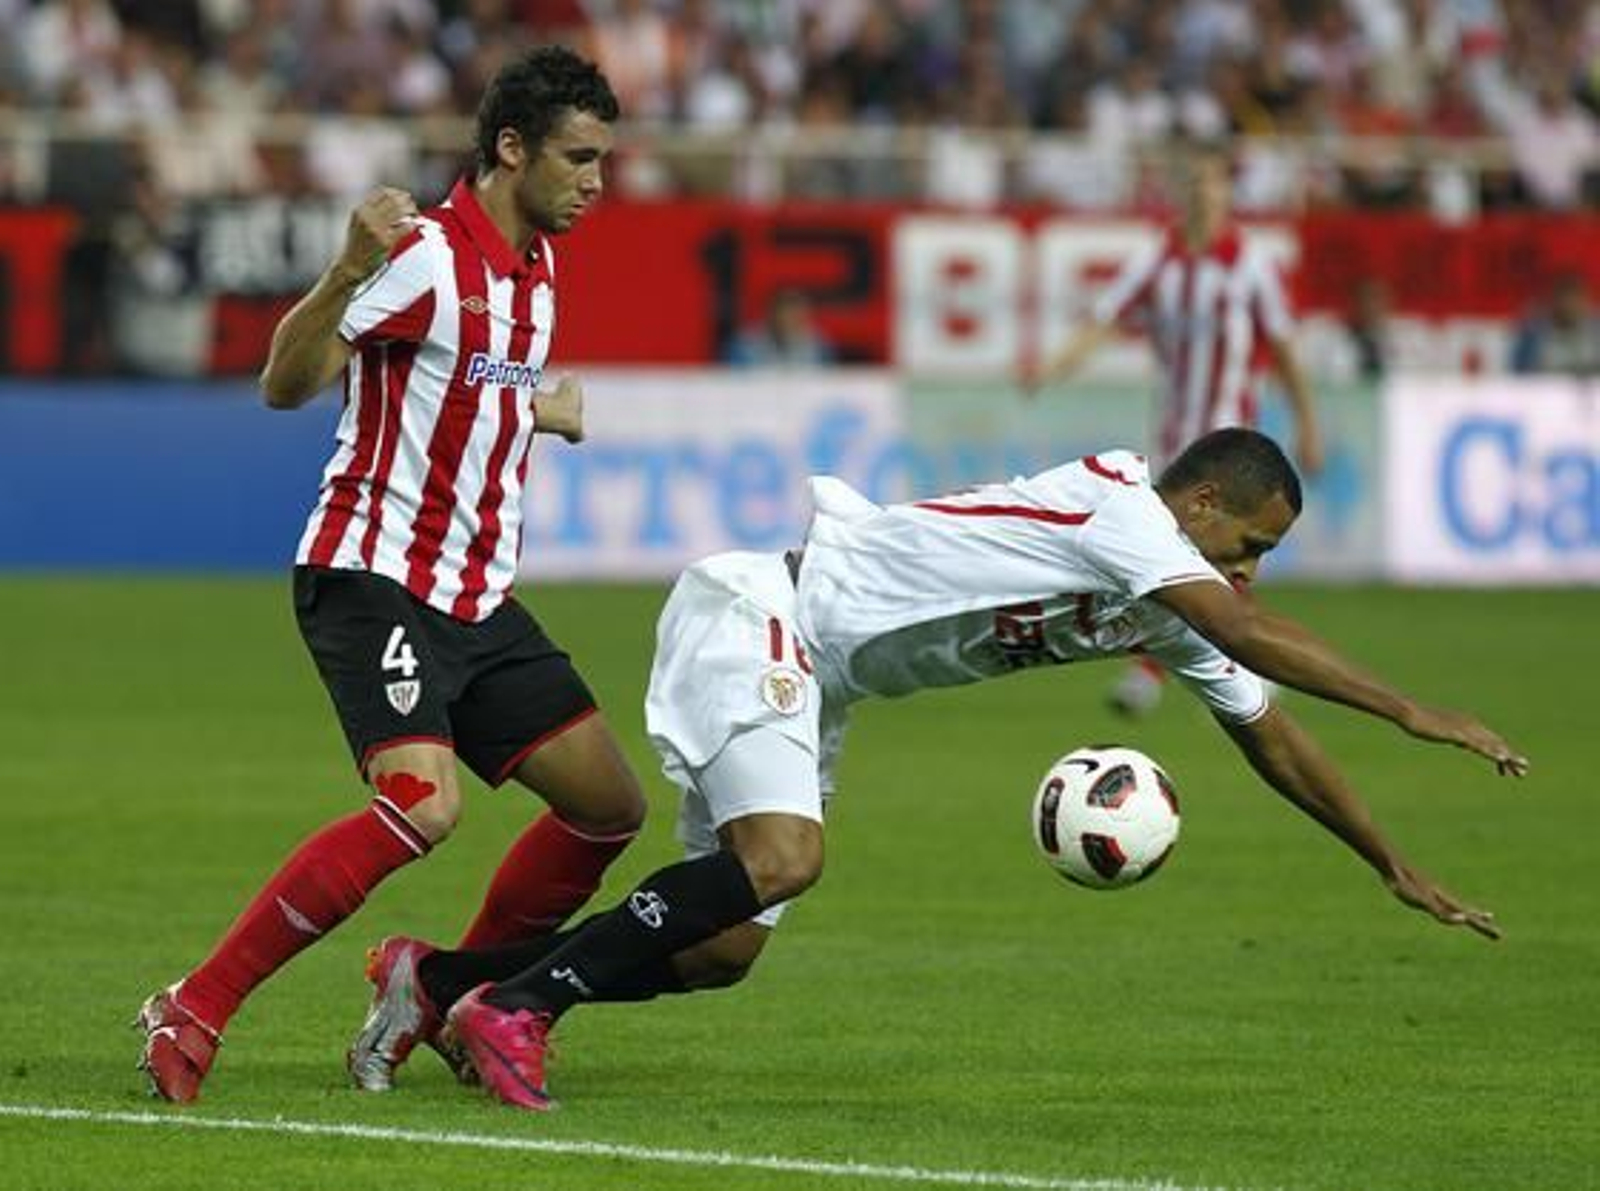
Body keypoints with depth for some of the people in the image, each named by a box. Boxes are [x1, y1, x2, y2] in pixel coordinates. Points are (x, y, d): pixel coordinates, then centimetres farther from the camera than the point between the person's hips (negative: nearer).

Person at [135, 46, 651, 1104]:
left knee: (610, 807, 5)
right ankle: (194, 1015, -20)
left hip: (476, 599, 9)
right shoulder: (427, 257, -14)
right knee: (424, 803, -27)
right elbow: (287, 384, -22)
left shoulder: (536, 262, 13)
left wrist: (542, 410, 25)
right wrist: (348, 271, -34)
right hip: (375, 580, -9)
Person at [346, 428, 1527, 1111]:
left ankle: (440, 981, 11)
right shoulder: (1116, 505, -19)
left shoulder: (1170, 615, 8)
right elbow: (1250, 633, -32)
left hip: (813, 682, 10)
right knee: (780, 858, -30)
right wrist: (1410, 711, -33)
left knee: (721, 948, 1)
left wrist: (1397, 866, 17)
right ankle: (511, 1005, -22)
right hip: (756, 609, -10)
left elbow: (1273, 740, 17)